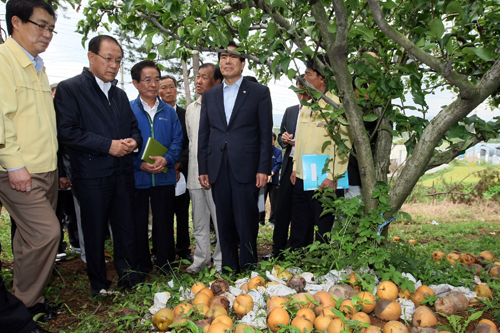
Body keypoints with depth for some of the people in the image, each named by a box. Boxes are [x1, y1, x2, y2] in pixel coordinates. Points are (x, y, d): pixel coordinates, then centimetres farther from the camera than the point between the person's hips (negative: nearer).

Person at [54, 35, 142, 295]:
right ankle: (98, 284, 23)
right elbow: (66, 131, -13)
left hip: (122, 173, 5)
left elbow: (133, 126, 24)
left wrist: (134, 141, 0)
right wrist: (108, 145, -17)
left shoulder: (120, 94, 18)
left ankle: (128, 276, 24)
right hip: (92, 175, -5)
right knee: (95, 231, 7)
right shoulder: (69, 88, -3)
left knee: (126, 227, 10)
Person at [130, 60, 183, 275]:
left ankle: (165, 265, 23)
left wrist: (166, 159, -13)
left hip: (164, 177, 2)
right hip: (136, 177, -1)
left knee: (164, 223, 9)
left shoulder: (169, 111, 10)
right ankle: (141, 267, 25)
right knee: (138, 224, 9)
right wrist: (140, 163, -16)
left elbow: (177, 141, 5)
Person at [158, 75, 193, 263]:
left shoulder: (186, 114, 9)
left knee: (183, 213, 8)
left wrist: (178, 165, -9)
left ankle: (183, 249, 21)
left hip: (181, 171, 2)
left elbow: (190, 144, 2)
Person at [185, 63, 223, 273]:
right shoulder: (191, 109, 15)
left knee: (220, 220, 1)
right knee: (199, 222, 14)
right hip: (195, 174, 6)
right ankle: (201, 259, 27)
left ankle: (220, 261, 16)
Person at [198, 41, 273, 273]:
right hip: (218, 170, 4)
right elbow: (203, 135, 13)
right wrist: (203, 169, 7)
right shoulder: (209, 96, 15)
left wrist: (263, 169, -8)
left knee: (246, 225, 0)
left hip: (245, 168, -3)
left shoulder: (259, 92, 5)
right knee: (224, 226, 11)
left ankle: (249, 271, 14)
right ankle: (228, 271, 23)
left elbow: (265, 133, 0)